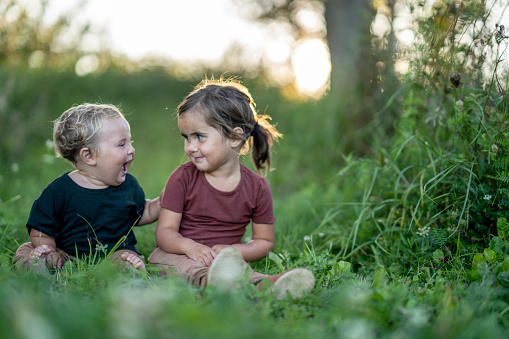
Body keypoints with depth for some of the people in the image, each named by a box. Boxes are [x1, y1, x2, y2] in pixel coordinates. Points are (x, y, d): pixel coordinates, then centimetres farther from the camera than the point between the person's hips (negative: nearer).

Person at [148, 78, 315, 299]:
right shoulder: (183, 178, 0)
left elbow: (264, 241, 7)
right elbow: (164, 231, -2)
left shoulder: (257, 187, 1)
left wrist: (232, 251, -14)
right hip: (175, 254, -2)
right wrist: (190, 247, -25)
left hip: (222, 260, 2)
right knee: (191, 267, -40)